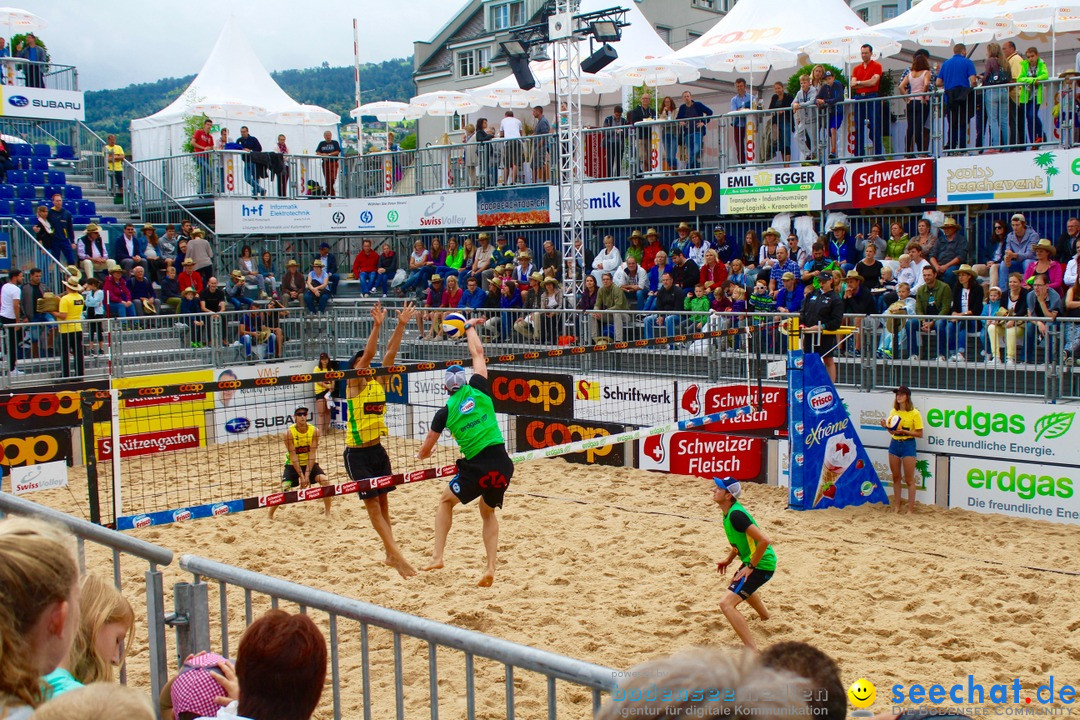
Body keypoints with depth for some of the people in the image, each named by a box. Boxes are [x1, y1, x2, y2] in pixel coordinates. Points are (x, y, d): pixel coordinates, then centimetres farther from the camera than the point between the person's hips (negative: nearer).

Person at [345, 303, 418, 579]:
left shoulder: (378, 383, 6)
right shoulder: (354, 385, -10)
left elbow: (390, 353, 0)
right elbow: (367, 354, -23)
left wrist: (401, 325, -6)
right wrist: (376, 326, -31)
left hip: (377, 450, 6)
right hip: (357, 454, -6)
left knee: (382, 502, 11)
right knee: (372, 504, -4)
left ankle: (390, 555, 18)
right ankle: (396, 554, -7)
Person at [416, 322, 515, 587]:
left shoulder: (445, 412, 2)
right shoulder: (478, 390, 4)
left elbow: (425, 450, 12)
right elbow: (478, 353, 18)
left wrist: (421, 455, 36)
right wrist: (470, 327, 33)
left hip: (476, 467, -3)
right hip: (502, 463, 3)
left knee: (446, 501, 23)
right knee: (488, 512, 24)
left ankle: (437, 556, 13)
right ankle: (490, 568, 11)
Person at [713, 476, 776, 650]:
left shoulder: (736, 515, -27)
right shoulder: (731, 510, 3)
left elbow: (765, 541, -32)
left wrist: (751, 567, -24)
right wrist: (729, 559, 14)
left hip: (760, 565, -11)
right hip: (754, 561, 11)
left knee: (726, 604, -22)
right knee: (739, 586, 41)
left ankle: (753, 653, -23)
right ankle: (764, 616, 69)